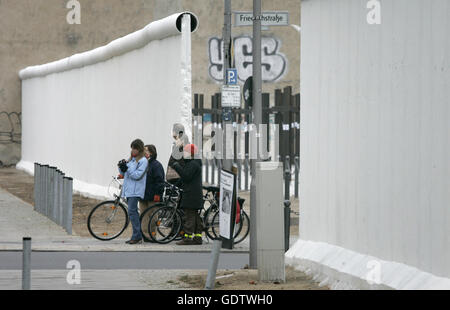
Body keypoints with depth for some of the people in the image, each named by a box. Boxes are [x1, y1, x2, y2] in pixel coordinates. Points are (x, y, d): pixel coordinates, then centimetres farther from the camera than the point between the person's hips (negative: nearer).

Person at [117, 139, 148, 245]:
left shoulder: (143, 161, -6)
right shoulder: (131, 159, 19)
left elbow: (138, 175, -15)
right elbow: (123, 173, 21)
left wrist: (127, 168, -20)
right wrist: (121, 167, 1)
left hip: (136, 191, -8)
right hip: (128, 190, 9)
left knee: (132, 211, -16)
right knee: (133, 212, 8)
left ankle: (136, 236, -16)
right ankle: (138, 236, 12)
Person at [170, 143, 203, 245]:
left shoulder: (193, 164, -14)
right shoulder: (191, 163, 21)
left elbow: (186, 176, -22)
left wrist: (177, 167, -17)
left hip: (192, 194, -11)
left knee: (189, 215, -11)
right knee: (195, 216, 11)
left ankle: (187, 237, -12)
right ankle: (198, 237, 13)